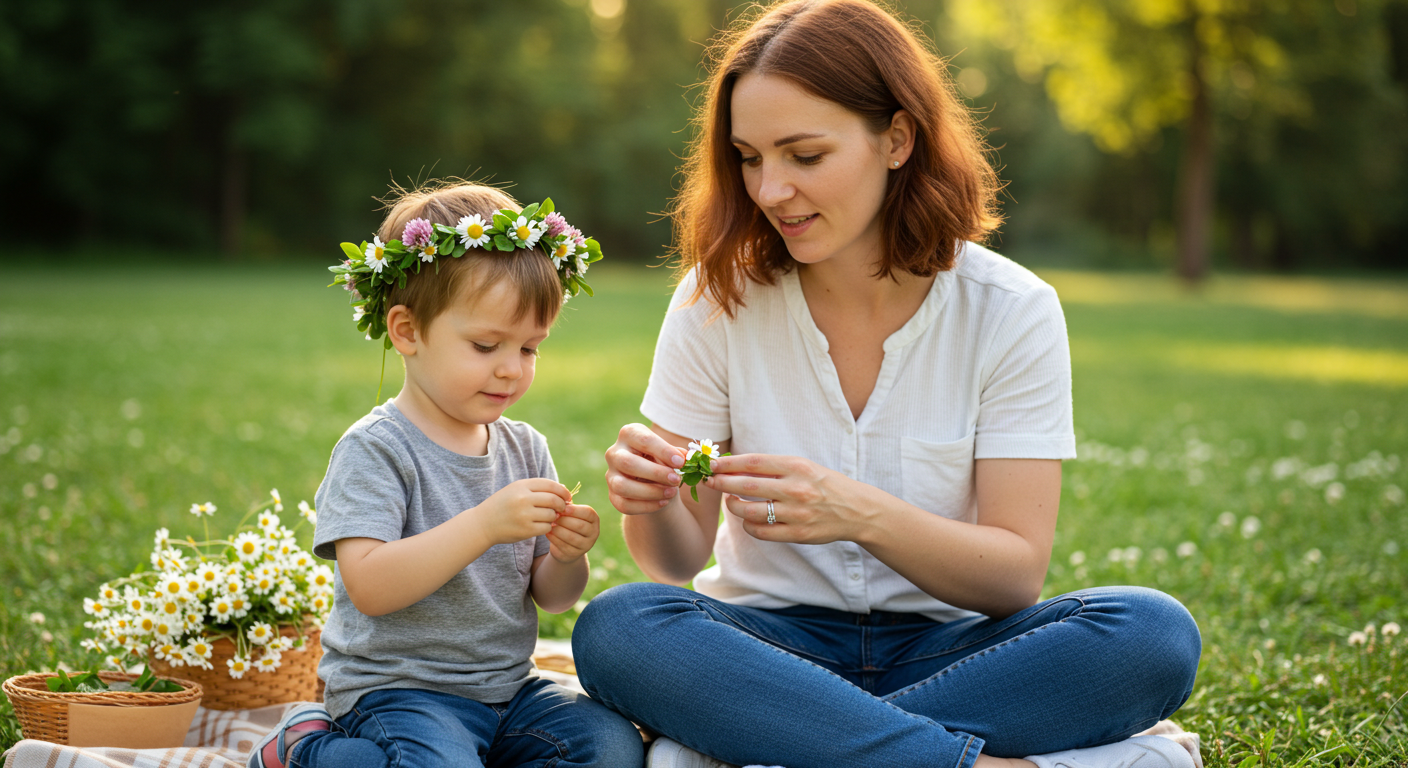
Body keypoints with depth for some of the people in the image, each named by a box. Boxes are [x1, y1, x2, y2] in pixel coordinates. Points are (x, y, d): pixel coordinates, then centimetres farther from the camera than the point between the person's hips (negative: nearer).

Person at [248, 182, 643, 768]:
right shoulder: (376, 449, -11)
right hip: (394, 690, -6)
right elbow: (368, 587, -24)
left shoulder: (525, 449, 8)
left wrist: (567, 557, -12)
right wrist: (485, 525, -30)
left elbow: (550, 598, 12)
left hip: (506, 687, 7)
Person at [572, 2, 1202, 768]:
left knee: (1155, 633, -29)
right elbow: (679, 560, -1)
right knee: (617, 628, -31)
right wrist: (654, 506, -26)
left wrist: (864, 516, -29)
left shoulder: (1012, 313, -6)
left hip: (944, 651, 0)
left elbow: (1016, 575, -10)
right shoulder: (717, 301, -3)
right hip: (773, 644, 0)